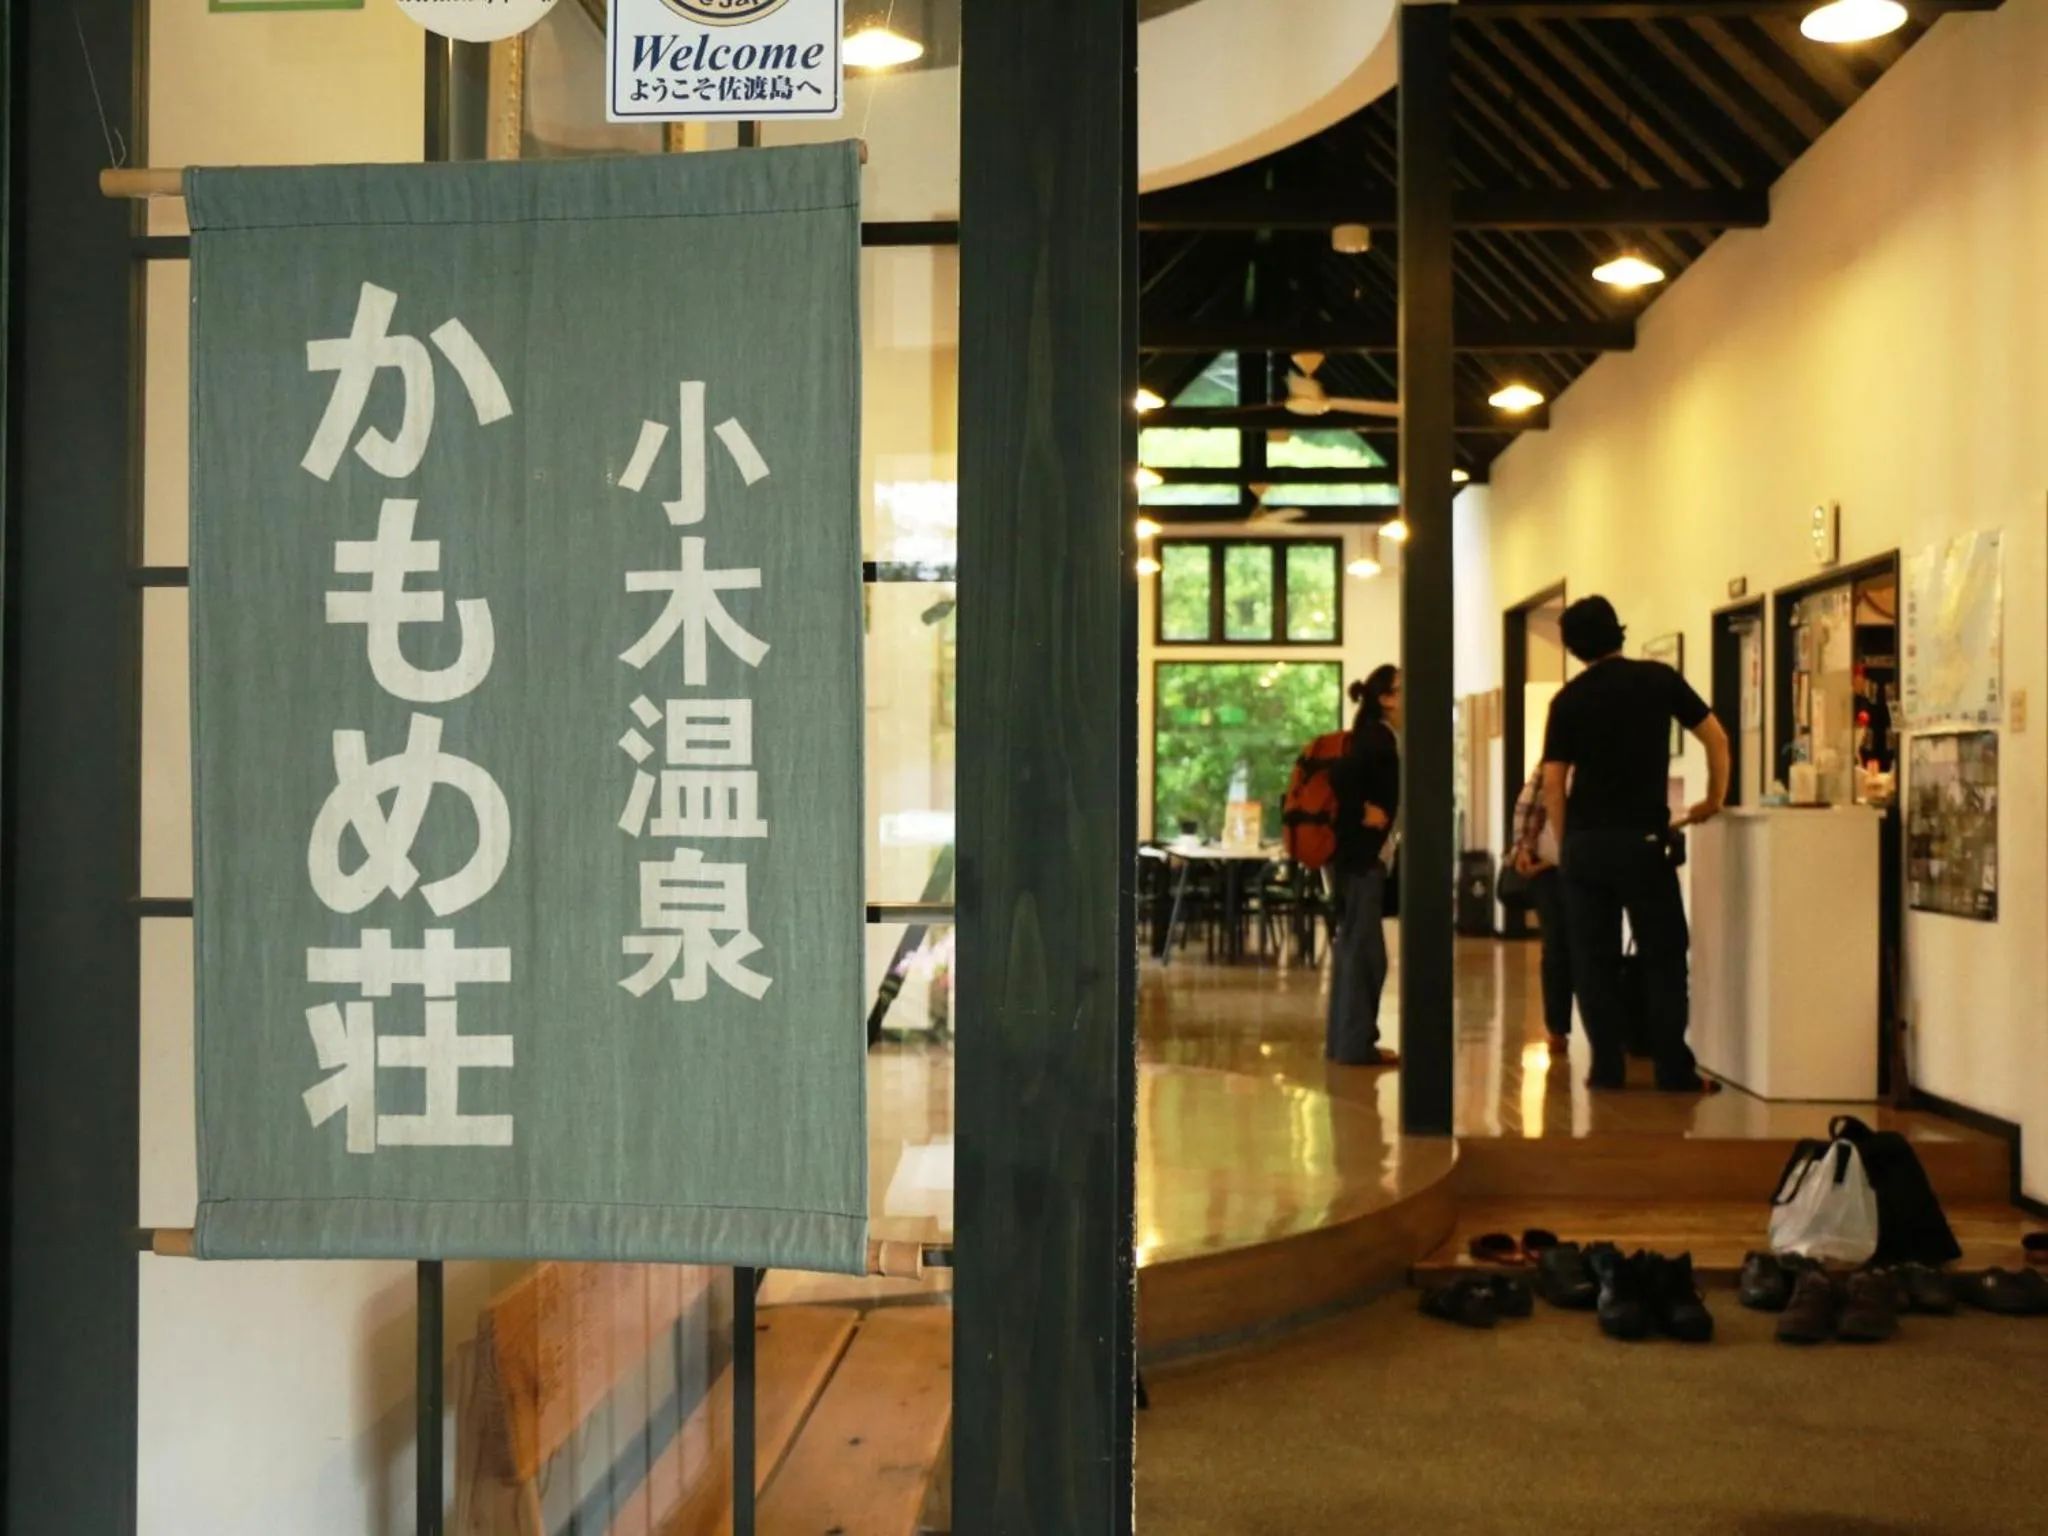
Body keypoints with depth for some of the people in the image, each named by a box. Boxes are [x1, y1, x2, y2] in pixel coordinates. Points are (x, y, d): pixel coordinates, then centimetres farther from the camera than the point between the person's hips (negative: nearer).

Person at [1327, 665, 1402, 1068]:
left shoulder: (1380, 737, 14)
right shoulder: (1378, 736, -15)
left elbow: (1347, 776, 18)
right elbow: (1341, 774, -28)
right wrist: (1363, 814, -18)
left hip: (1363, 856, 10)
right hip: (1362, 856, -10)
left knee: (1354, 948, 13)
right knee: (1365, 951, -7)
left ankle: (1345, 1040, 18)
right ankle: (1356, 1043, -3)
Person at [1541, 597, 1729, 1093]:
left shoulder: (1568, 699, 3)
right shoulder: (1658, 678, 2)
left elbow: (1553, 785, 0)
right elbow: (1716, 738, 3)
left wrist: (1566, 844, 10)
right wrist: (1714, 800, 17)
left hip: (1585, 842, 2)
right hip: (1642, 839, -1)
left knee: (1593, 958, 7)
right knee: (1663, 955, 5)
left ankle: (1606, 1068, 8)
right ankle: (1675, 1071, 3)